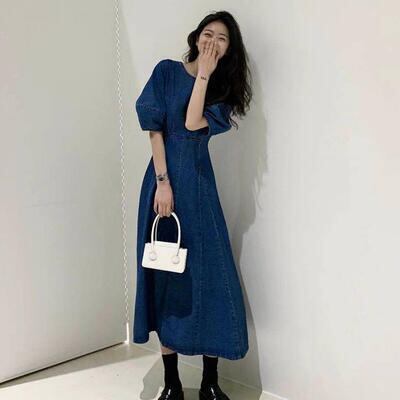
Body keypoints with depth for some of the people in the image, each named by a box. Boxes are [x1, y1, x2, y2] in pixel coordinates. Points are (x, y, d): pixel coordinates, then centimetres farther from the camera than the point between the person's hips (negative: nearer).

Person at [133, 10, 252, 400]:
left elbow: (193, 124, -11)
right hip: (164, 181, -2)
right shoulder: (167, 71, 3)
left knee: (209, 276, -2)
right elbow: (155, 128, -5)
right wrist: (163, 182, -14)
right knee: (166, 277, 1)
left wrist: (204, 75, -8)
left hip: (199, 186, 2)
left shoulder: (223, 89, 8)